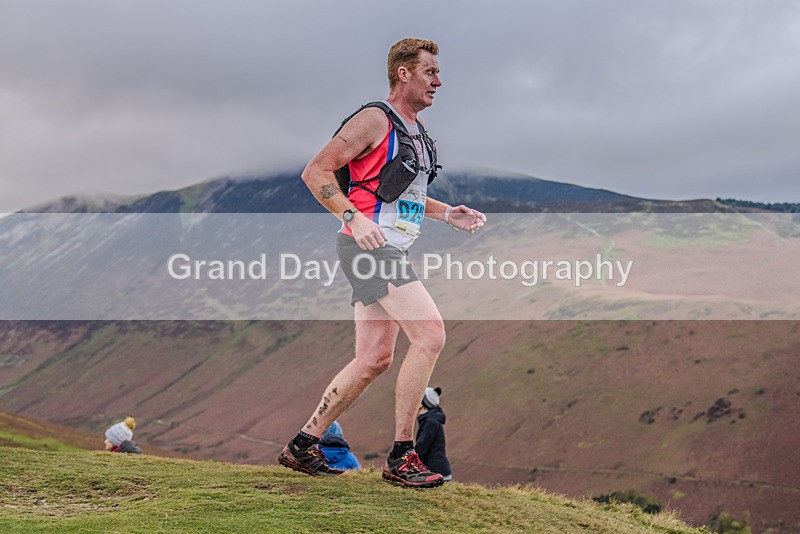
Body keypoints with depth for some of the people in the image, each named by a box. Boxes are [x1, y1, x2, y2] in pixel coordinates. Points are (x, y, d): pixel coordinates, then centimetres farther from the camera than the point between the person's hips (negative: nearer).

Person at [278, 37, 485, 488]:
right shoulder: (375, 120, -8)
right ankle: (401, 457, -10)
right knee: (431, 335, -17)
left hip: (390, 252, 10)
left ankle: (303, 446, 17)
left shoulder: (416, 130, 20)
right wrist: (354, 218, -24)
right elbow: (315, 172, -12)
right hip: (369, 247, -10)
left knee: (375, 359, 8)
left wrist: (446, 213, 16)